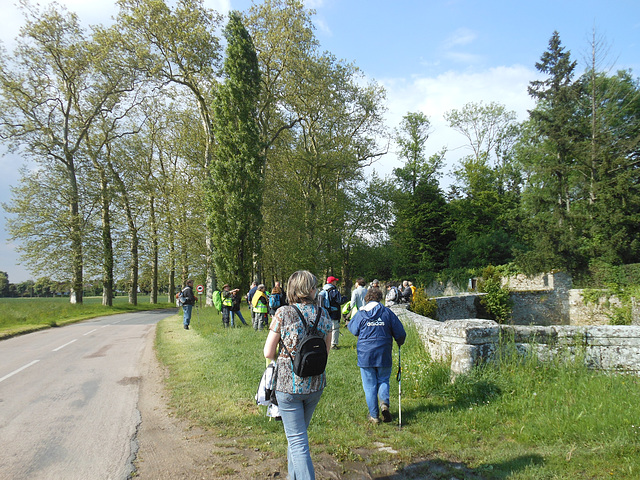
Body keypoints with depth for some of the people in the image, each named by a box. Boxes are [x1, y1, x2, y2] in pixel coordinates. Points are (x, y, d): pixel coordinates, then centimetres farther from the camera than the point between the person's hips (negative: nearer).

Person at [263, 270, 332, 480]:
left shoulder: (283, 313, -12)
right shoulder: (324, 314, -2)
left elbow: (268, 353, -9)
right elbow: (326, 351, 8)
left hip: (288, 383, -4)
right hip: (316, 384, 5)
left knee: (297, 440, 4)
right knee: (299, 433, 25)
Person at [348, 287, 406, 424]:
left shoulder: (360, 314, -3)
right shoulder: (387, 312, 0)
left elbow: (353, 329, 11)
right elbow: (400, 333, 3)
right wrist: (399, 343, 24)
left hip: (365, 355, -1)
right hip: (383, 355, 1)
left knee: (369, 386, 7)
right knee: (383, 380, 18)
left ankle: (374, 415, 9)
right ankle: (384, 403, -6)